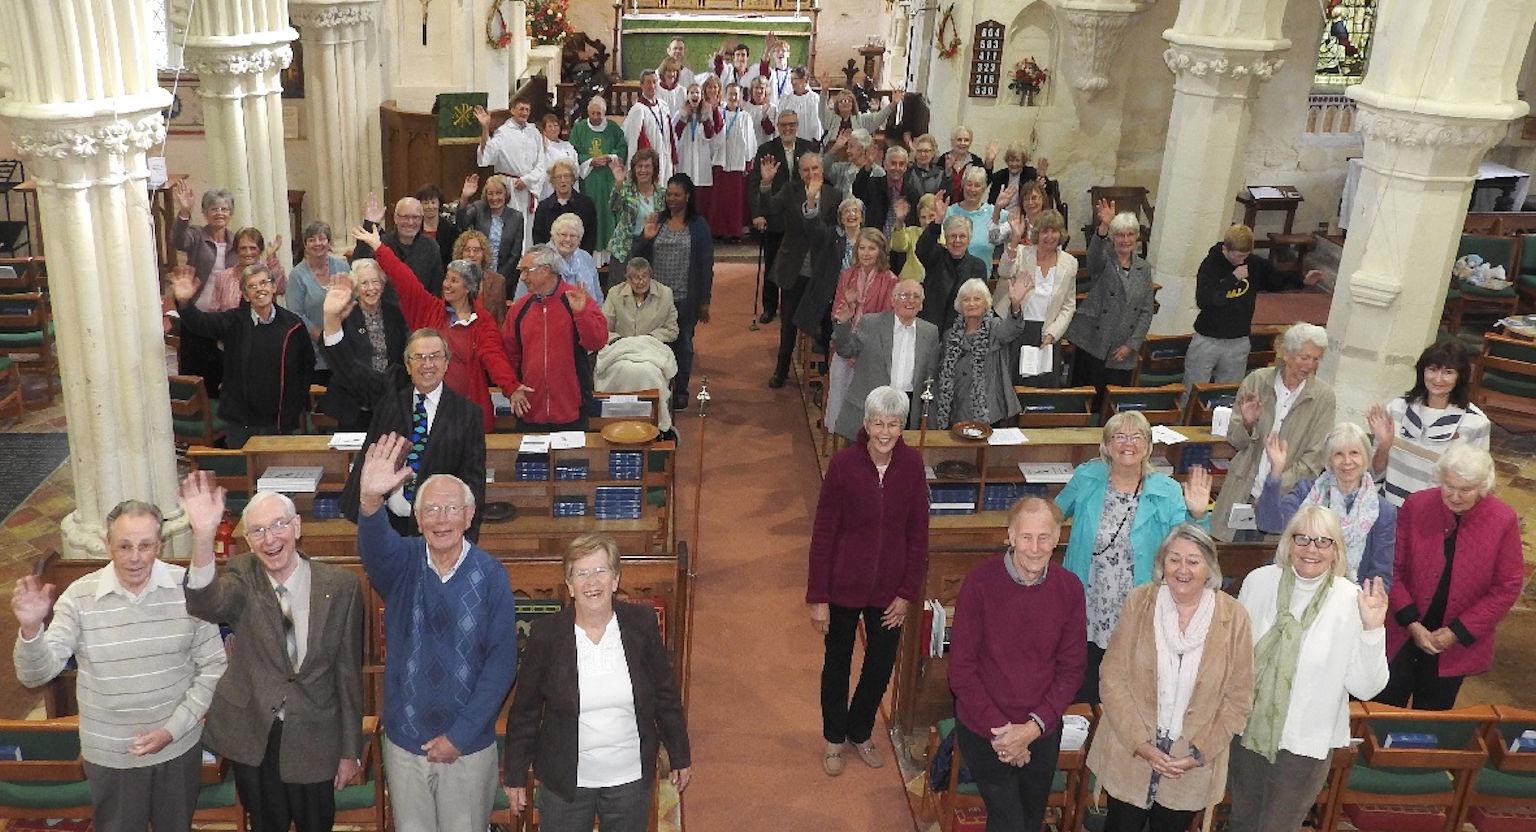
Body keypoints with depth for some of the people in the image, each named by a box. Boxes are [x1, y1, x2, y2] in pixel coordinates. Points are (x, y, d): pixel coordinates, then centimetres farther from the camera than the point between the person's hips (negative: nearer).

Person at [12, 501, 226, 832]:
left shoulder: (187, 588, -13)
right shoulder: (80, 597, -12)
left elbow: (213, 665, -7)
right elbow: (36, 674, -15)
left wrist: (173, 730, -12)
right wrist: (30, 628, -34)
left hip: (179, 746, 0)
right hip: (109, 755, 0)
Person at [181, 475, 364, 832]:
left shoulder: (340, 585, -12)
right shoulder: (242, 577, -9)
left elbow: (348, 671, -6)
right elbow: (206, 604, -32)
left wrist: (350, 751, -1)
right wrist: (203, 536, -50)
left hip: (314, 739, -1)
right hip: (253, 734, 1)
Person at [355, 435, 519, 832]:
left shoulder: (490, 575, -9)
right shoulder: (404, 562, -5)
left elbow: (502, 662, -10)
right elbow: (374, 546, -29)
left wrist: (460, 735, -12)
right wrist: (370, 501, -51)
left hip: (468, 745, -1)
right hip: (405, 740, 2)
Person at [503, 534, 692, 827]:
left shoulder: (641, 624, -9)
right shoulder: (546, 633, -12)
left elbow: (666, 695, 2)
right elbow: (525, 711, -2)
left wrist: (680, 757, 8)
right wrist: (516, 776, 3)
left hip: (631, 779, 1)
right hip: (566, 783, -1)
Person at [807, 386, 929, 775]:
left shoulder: (911, 464, -10)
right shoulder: (844, 463, -18)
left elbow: (918, 534, -2)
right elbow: (823, 533, -12)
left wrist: (908, 593, -3)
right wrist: (818, 597, -11)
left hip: (889, 589, 3)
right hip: (845, 585, -2)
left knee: (881, 666, 18)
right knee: (837, 664, 16)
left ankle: (861, 731, 44)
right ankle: (834, 738, 40)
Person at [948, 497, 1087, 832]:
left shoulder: (1069, 588, -7)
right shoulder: (980, 583, -17)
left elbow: (1071, 669, -2)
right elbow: (961, 669, -13)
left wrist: (1034, 727, -12)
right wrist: (999, 729, -15)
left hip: (1042, 732, 4)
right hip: (983, 731, -3)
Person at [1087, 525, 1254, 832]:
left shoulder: (1233, 617, -8)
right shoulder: (1138, 603, -9)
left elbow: (1238, 699, -3)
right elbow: (1113, 678, -7)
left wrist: (1200, 754, -8)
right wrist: (1139, 742, -13)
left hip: (1192, 767, 0)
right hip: (1130, 754, 0)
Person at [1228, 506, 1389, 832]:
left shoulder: (1353, 601, -15)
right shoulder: (1259, 581, -9)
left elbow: (1365, 688, -15)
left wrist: (1372, 629, -26)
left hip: (1305, 741, -2)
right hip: (1248, 728, 2)